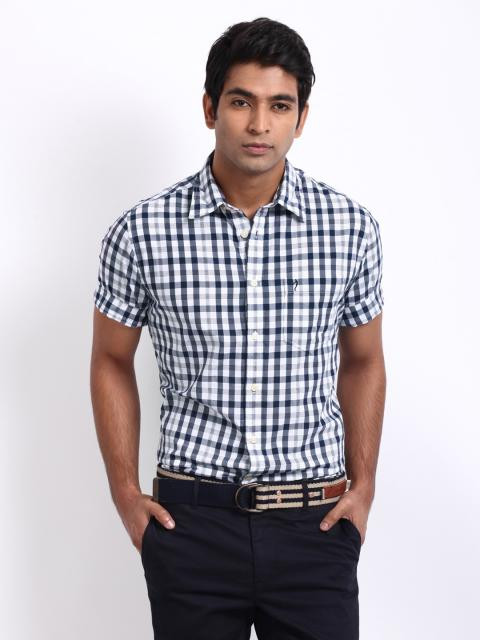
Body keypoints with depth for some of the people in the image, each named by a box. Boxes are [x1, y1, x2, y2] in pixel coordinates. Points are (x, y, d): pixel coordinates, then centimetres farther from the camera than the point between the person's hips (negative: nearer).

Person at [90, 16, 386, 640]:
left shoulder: (351, 227, -2)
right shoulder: (142, 231, -6)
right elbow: (112, 362, 7)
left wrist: (364, 486, 4)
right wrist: (125, 493, 2)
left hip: (315, 523, 1)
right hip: (191, 520, 0)